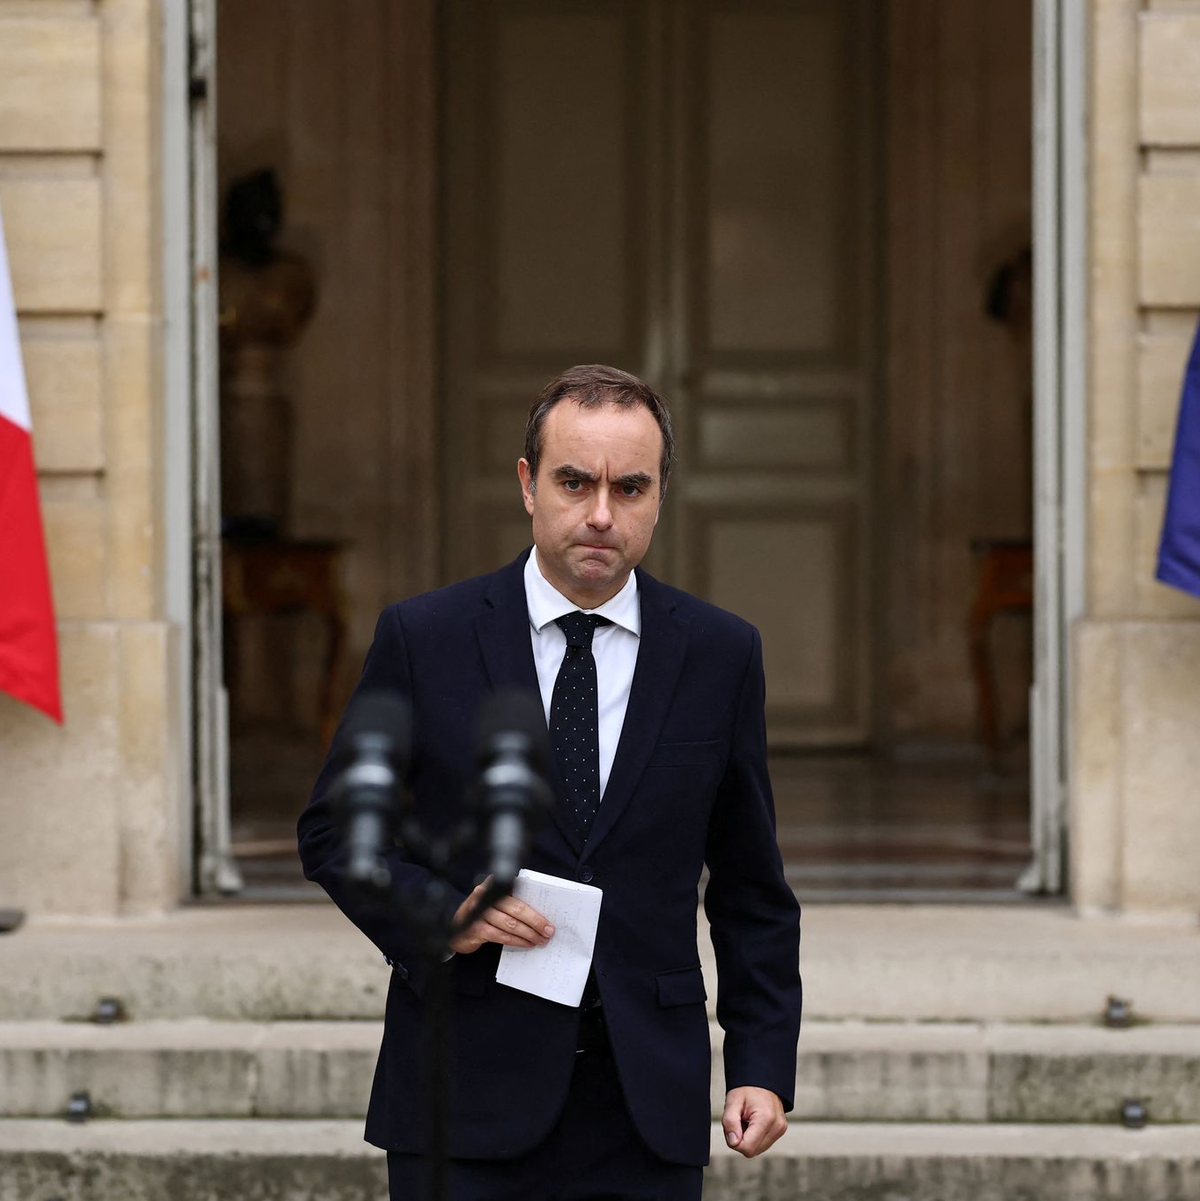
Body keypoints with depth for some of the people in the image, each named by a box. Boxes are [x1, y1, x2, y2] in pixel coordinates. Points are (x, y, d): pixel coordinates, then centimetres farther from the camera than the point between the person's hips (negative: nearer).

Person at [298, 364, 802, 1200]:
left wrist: (763, 1066, 3)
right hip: (467, 1100, -1)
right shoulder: (423, 638, 0)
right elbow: (333, 831, 6)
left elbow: (750, 892, 10)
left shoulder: (720, 653, 5)